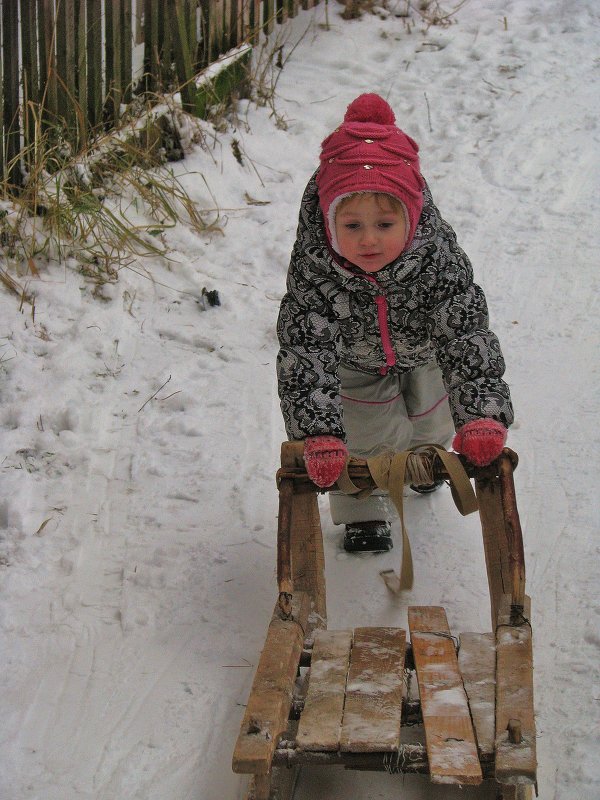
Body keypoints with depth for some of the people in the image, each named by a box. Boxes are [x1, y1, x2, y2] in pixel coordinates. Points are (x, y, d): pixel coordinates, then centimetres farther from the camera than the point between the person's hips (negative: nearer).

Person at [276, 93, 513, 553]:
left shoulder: (437, 256, -42)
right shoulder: (313, 267, -42)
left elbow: (467, 334, -40)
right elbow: (305, 349, -44)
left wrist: (482, 413, -52)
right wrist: (319, 434, -56)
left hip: (424, 351, 2)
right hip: (354, 359, -1)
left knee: (430, 423, 22)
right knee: (365, 434, 0)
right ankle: (364, 514, 29)